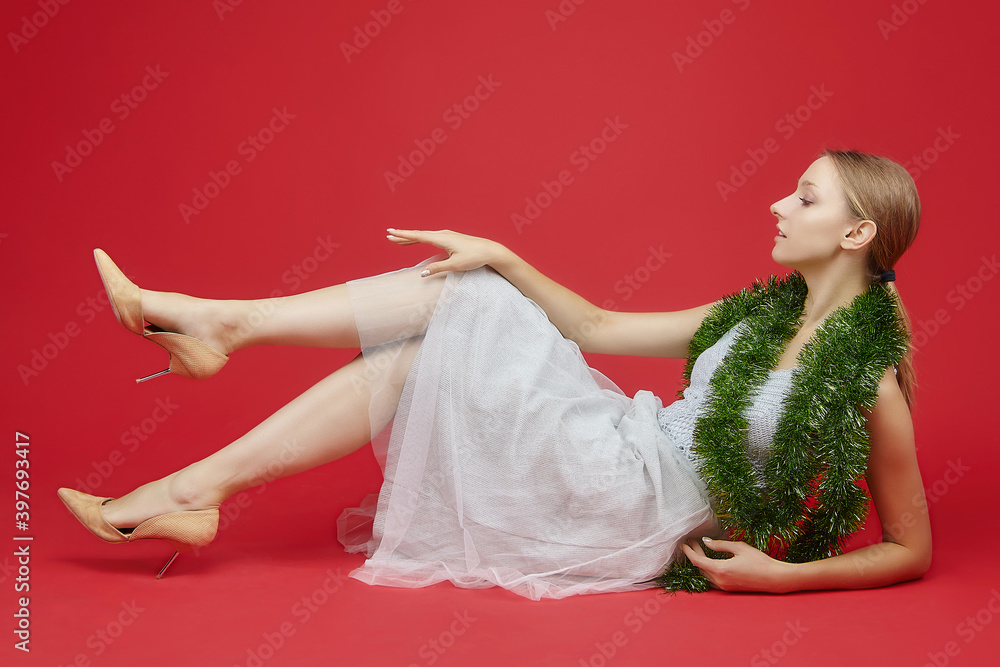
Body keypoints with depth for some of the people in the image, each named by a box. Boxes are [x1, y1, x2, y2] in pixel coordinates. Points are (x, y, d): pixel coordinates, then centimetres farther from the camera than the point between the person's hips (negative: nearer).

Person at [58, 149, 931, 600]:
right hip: (628, 446, 7)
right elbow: (595, 328, 10)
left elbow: (912, 550, -6)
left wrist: (782, 574, -17)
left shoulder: (870, 378, -11)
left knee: (425, 356, -12)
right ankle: (221, 322, -4)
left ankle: (198, 485, -2)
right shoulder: (761, 316, 10)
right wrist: (501, 257, 1)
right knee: (459, 295, -7)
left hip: (640, 515, -7)